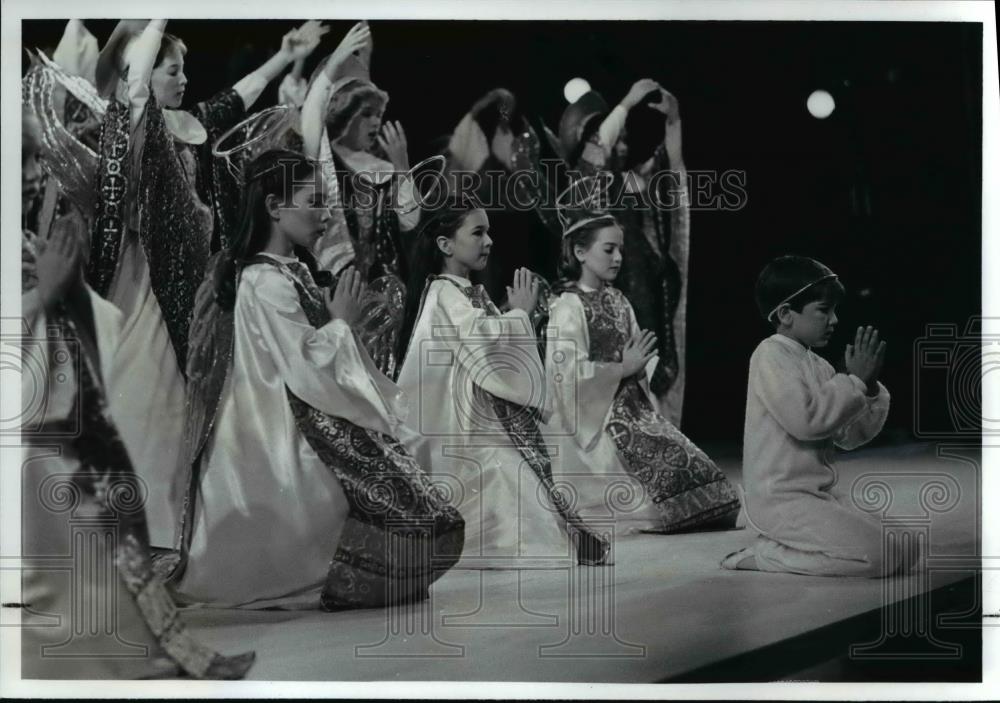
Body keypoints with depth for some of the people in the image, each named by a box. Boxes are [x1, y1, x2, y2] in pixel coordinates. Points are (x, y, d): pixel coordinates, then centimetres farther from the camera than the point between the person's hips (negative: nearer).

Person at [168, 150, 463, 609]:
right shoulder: (265, 282, -18)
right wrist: (341, 321, -8)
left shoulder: (296, 272, 12)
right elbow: (309, 370, -22)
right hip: (291, 438, -10)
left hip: (318, 424, 10)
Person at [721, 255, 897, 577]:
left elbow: (850, 436, 13)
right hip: (781, 499, -9)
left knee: (895, 549, 8)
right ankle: (763, 554, -6)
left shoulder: (818, 365, 14)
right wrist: (854, 380, -15)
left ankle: (775, 548, 8)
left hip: (821, 491, 9)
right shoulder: (771, 355, -11)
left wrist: (869, 387, -2)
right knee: (881, 556, -18)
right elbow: (807, 419, -24)